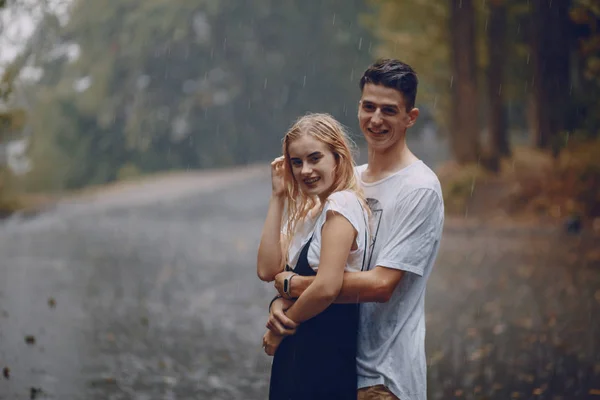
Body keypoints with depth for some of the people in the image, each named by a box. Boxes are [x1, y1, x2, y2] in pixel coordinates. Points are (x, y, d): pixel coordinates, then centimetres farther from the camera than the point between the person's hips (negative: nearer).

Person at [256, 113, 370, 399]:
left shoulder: (342, 203, -15)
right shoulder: (314, 211, 14)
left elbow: (326, 287, -25)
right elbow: (267, 270, 4)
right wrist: (278, 197, 2)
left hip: (325, 349, -9)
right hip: (301, 348, 9)